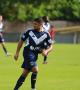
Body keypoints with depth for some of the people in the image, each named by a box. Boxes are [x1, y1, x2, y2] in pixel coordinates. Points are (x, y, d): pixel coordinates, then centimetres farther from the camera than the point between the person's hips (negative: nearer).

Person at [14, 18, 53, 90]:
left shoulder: (46, 35, 2)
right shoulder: (29, 32, -3)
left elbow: (50, 46, 6)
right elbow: (21, 41, 8)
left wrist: (46, 51, -16)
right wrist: (17, 53, 6)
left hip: (35, 55, 4)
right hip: (28, 52, -4)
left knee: (25, 73, 6)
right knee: (35, 70, -19)